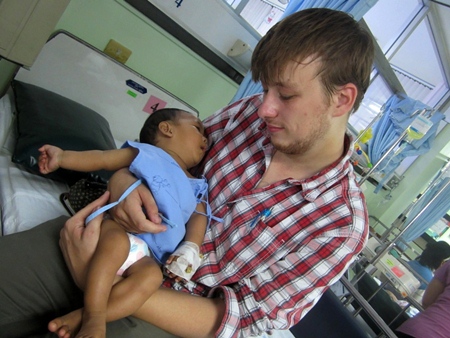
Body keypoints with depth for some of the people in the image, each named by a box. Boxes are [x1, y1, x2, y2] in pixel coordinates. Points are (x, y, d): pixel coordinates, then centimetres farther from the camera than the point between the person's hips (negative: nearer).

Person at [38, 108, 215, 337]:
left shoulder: (196, 188, 24)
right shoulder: (145, 153, 13)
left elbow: (199, 217, 12)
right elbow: (101, 159, 9)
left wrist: (190, 250, -6)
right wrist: (62, 157, -2)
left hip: (148, 253, 3)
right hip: (119, 226, -3)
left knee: (151, 275, -28)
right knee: (116, 243, -35)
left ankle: (83, 316, -31)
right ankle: (93, 318, -31)